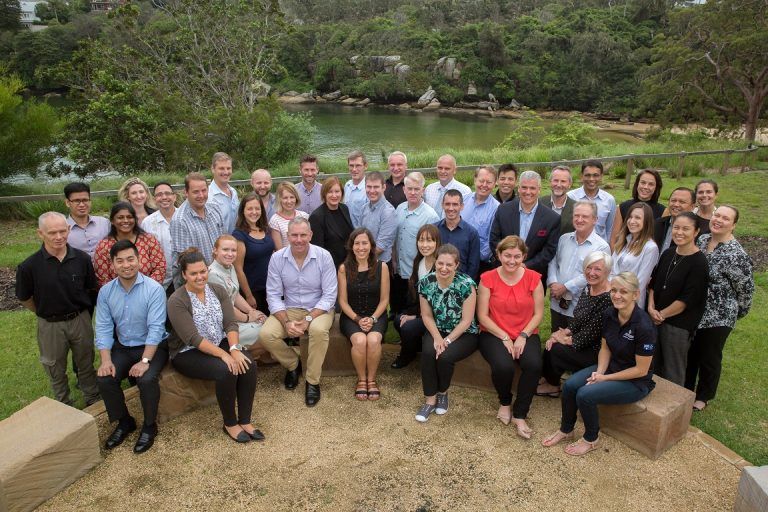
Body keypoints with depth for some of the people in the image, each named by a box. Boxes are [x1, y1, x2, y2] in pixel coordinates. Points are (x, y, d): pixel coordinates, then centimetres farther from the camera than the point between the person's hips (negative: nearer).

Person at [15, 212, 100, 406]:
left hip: (80, 320, 1)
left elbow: (92, 290, 2)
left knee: (86, 364, 19)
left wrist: (82, 314, 4)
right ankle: (64, 405, 40)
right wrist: (45, 313, 6)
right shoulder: (29, 266, -17)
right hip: (50, 325, -1)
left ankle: (93, 398, 40)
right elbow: (24, 298, -2)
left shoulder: (82, 259, -12)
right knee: (56, 370, 18)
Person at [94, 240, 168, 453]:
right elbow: (103, 328, -2)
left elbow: (156, 328, -20)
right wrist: (106, 360, -15)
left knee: (147, 379, -29)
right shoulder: (106, 291, 0)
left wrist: (145, 360, -26)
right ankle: (124, 422, 10)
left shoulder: (154, 289, -16)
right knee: (104, 379, -18)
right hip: (122, 347, 5)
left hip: (152, 346, -4)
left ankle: (149, 426, -1)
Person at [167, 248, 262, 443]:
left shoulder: (217, 291, 1)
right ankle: (230, 424, -9)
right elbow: (193, 339, -23)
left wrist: (234, 349, -24)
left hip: (221, 344, 5)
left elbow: (230, 324, -6)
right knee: (226, 370, -30)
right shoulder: (177, 301, -15)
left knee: (248, 365, -22)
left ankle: (245, 421, -7)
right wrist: (223, 355, -30)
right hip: (188, 353, -5)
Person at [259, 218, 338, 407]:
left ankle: (313, 381, -14)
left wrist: (308, 319, -22)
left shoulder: (323, 256, -12)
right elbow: (273, 295, -5)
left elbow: (329, 295, -12)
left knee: (318, 329, -35)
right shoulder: (277, 258, -7)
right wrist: (286, 322, -20)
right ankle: (293, 364, 9)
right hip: (289, 309, 3)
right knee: (266, 334, -23)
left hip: (319, 309, -2)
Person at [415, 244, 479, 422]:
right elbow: (427, 316, -1)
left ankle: (442, 393, 3)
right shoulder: (426, 283, -8)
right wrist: (437, 338, -16)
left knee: (445, 356, -28)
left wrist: (448, 340, -22)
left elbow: (466, 320, -15)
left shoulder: (466, 284, -18)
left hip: (464, 334, -3)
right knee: (428, 352, -27)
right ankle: (430, 399, -11)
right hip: (437, 332, 3)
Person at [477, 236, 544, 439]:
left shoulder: (533, 278, -1)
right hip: (494, 334, -1)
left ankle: (519, 415, -7)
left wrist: (523, 336, -13)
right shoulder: (488, 279, -5)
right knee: (503, 366, -30)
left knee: (534, 365, -29)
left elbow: (538, 313, 1)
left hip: (526, 334, 1)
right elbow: (482, 316, -5)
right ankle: (505, 402, 6)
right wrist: (504, 338, -14)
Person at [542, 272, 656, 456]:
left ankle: (590, 440, 3)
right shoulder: (609, 315, -7)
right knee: (570, 385, -13)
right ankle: (566, 430, 10)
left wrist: (605, 378, -16)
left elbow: (641, 370, -20)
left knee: (585, 394, -24)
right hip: (610, 367, 6)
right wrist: (599, 372, -11)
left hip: (636, 381, -6)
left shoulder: (643, 326, -27)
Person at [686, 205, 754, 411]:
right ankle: (685, 389, 40)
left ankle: (703, 396, 34)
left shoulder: (736, 255, -22)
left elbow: (746, 289, -11)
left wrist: (737, 312, 2)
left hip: (718, 317, -6)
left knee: (709, 357, 13)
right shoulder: (701, 240, -1)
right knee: (689, 353, 19)